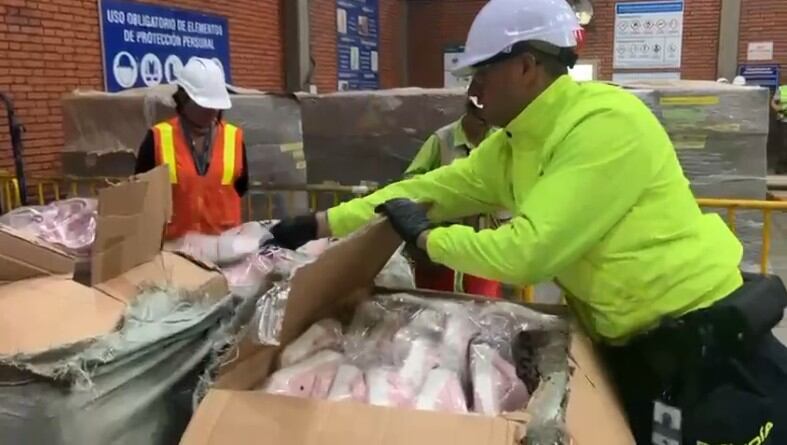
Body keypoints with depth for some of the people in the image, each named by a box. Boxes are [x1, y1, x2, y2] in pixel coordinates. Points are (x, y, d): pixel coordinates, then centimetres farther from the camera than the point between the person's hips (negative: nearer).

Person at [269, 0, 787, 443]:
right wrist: (319, 225, 5)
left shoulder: (605, 123, -24)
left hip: (706, 342, -8)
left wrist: (425, 236, -14)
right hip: (637, 344, 8)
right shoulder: (512, 145, 2)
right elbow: (429, 190, 5)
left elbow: (528, 249, -29)